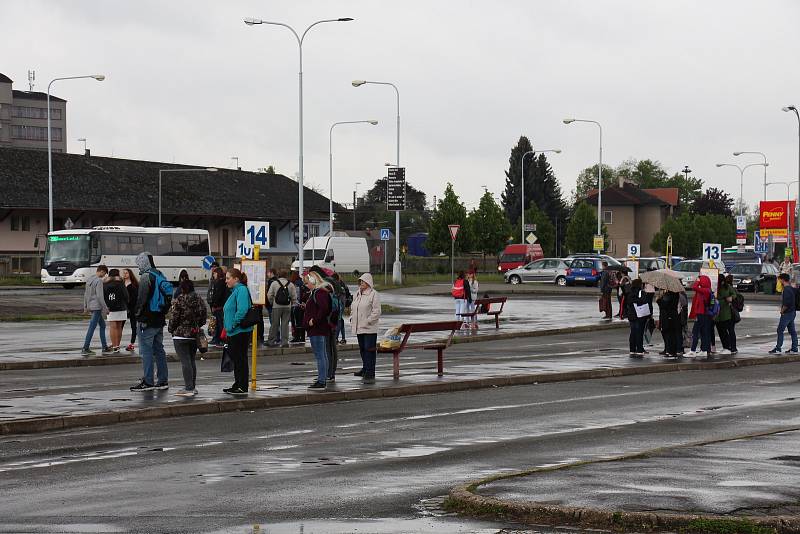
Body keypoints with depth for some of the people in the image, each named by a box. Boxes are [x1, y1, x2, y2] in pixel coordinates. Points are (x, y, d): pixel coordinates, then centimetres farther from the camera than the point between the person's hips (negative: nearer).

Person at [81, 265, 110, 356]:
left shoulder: (89, 280, 13)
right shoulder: (99, 281, -15)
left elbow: (86, 294, 18)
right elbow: (100, 296, -20)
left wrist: (85, 307, 23)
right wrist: (105, 308, -14)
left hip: (91, 306, 10)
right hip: (97, 307, -10)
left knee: (102, 325, 17)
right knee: (92, 328, -8)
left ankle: (105, 347, 19)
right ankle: (85, 349, -8)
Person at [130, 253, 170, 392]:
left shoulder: (146, 276, -13)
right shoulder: (161, 276, 14)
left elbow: (141, 298, -16)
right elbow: (168, 298, 18)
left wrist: (138, 313, -3)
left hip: (147, 320, -9)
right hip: (160, 319, 9)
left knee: (146, 350, -6)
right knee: (159, 350, 13)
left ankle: (148, 382, -7)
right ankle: (163, 380, 14)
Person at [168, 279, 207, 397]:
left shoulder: (178, 300, -13)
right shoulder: (198, 299, 6)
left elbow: (174, 317, -13)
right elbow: (204, 316, 10)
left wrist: (171, 329, 4)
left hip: (181, 335, -7)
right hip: (195, 334, 7)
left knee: (185, 362, -7)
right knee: (191, 361, 15)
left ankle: (189, 388, -12)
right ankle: (192, 387, 19)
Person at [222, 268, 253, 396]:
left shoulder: (242, 290, -15)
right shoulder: (235, 291, 18)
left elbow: (242, 310, -26)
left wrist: (233, 325, -19)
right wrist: (228, 326, 19)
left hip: (241, 331, -10)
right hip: (234, 332, 10)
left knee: (240, 359, -6)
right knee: (235, 358, 15)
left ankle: (243, 387, -2)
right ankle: (238, 385, 23)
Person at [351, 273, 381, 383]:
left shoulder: (374, 294, -9)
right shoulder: (357, 294, 15)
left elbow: (376, 312, -14)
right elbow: (353, 308, 26)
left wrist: (367, 322, -16)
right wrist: (352, 320, 12)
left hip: (369, 329, -8)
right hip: (358, 328, 8)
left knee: (369, 350, -10)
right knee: (362, 349, 17)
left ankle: (370, 374, -12)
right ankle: (365, 369, 32)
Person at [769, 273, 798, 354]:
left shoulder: (786, 290, -18)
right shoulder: (791, 288, 11)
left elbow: (786, 303, -27)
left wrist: (782, 311, -11)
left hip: (787, 313, -10)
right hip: (792, 312, 10)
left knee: (780, 330, -6)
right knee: (792, 331, 11)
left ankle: (778, 349, -6)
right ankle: (794, 349, 13)